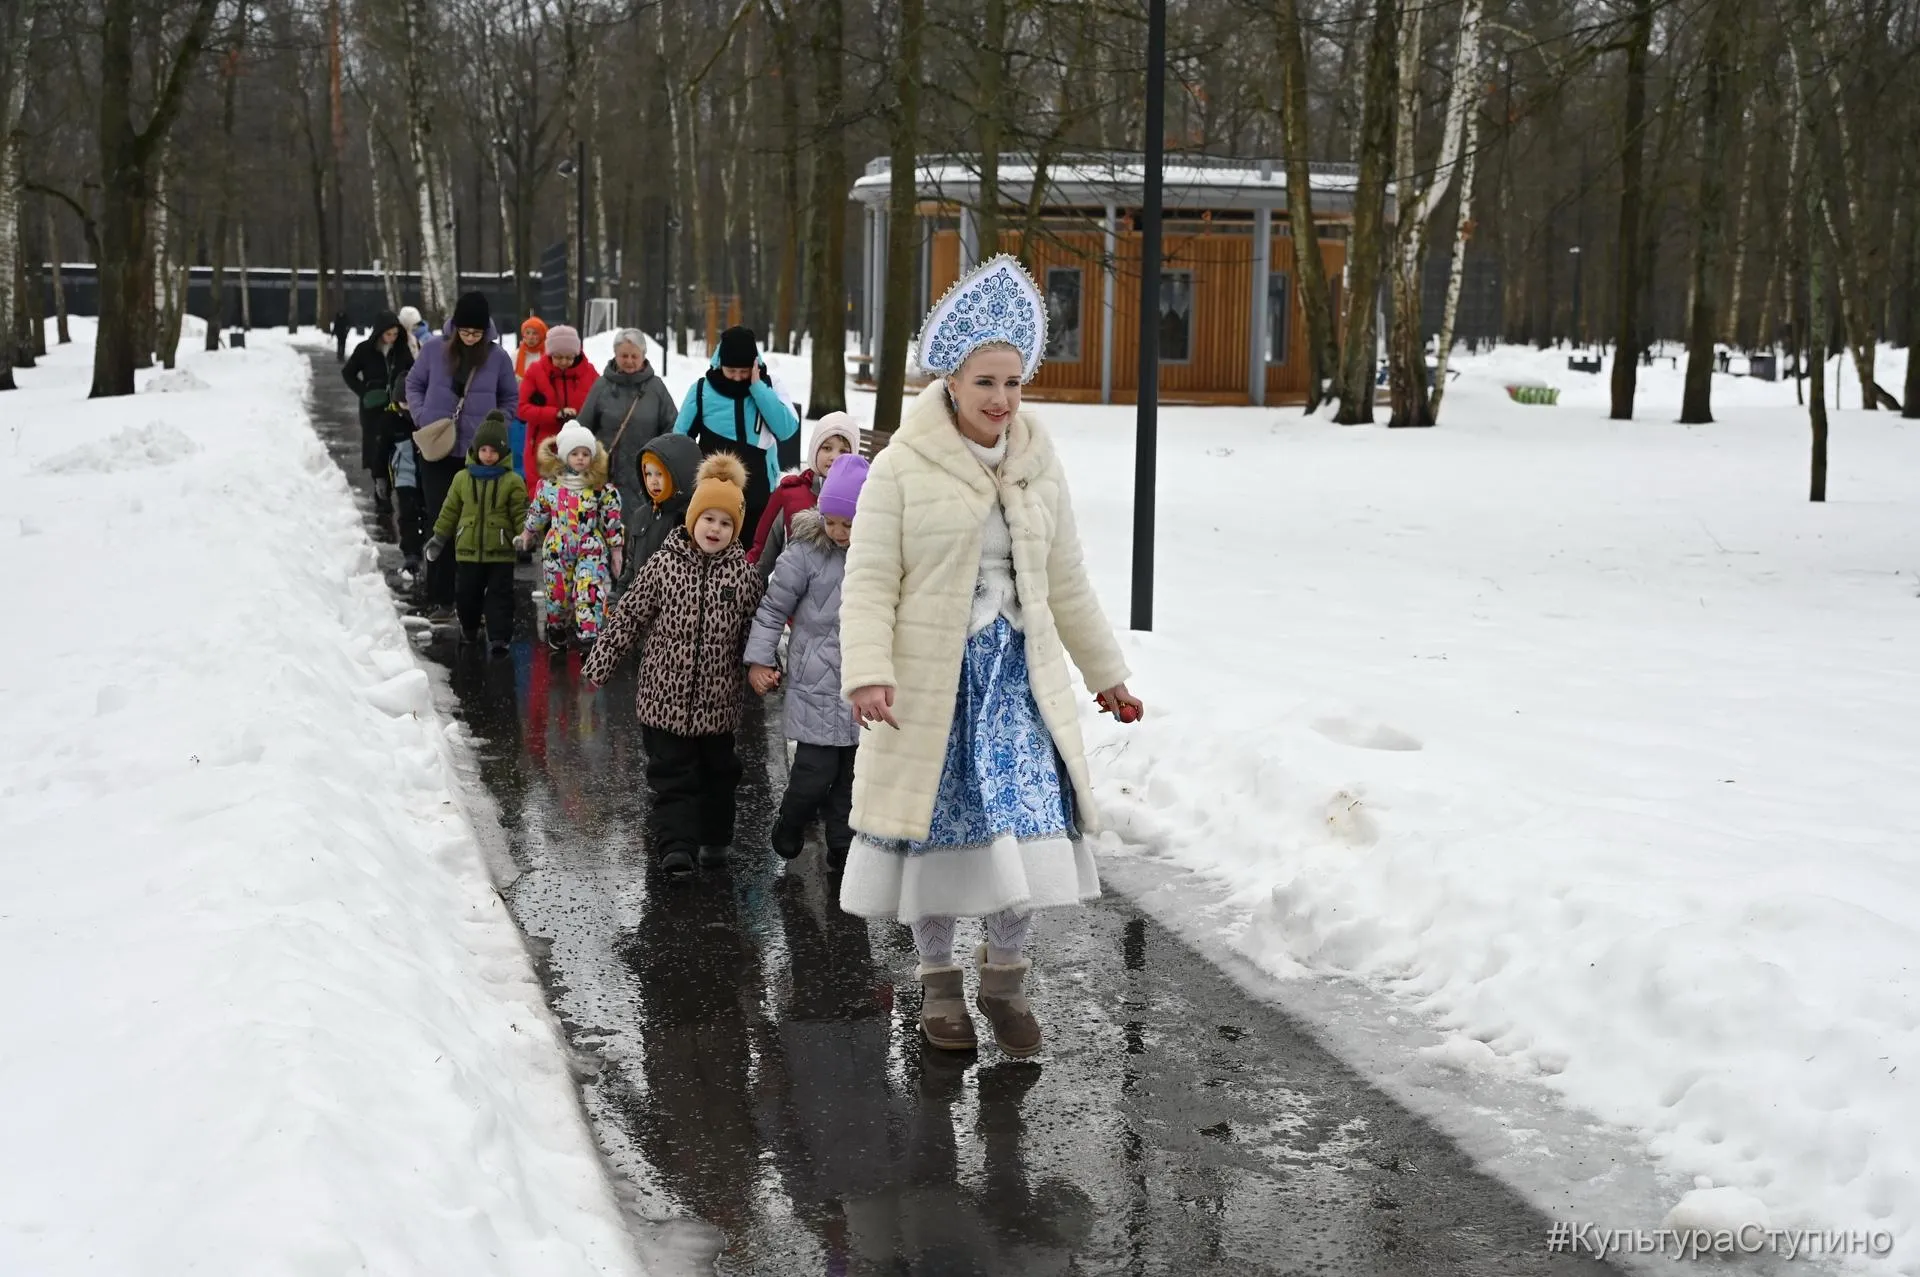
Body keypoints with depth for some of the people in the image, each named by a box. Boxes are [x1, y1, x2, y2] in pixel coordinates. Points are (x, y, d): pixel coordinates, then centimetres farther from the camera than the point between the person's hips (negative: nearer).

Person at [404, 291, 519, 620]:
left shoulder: (497, 357, -1)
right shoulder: (435, 348, -1)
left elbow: (511, 398, 11)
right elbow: (414, 384, 12)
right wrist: (421, 418, -2)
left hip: (480, 453, 0)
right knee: (441, 524, 2)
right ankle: (439, 599, 8)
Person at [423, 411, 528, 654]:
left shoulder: (512, 481, -4)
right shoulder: (463, 478, 4)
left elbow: (520, 513, -2)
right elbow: (450, 510, 11)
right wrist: (439, 537, 11)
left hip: (500, 552, -3)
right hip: (468, 550, 3)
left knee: (499, 595, -3)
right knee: (468, 594, 13)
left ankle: (499, 637, -3)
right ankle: (469, 629, 34)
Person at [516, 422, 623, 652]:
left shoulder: (602, 487, -10)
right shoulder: (549, 483, -3)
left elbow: (613, 519, -5)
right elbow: (538, 510, 13)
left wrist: (616, 551, -3)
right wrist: (528, 533, 24)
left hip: (592, 550, -3)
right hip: (557, 548, 3)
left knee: (590, 593, -15)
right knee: (558, 593, 14)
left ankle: (589, 638, -16)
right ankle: (557, 628, 38)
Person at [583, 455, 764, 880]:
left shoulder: (744, 574, -2)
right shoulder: (664, 565, -6)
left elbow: (756, 633, 5)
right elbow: (628, 617, -2)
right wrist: (600, 664, -2)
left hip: (718, 699, 2)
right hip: (667, 695, -2)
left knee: (718, 772, 15)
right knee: (672, 773, -2)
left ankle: (715, 839, 31)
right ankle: (676, 845, -2)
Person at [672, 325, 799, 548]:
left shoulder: (768, 388, 0)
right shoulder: (703, 389, -3)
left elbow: (787, 429, -16)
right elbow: (681, 438, 4)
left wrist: (757, 386, -16)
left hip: (758, 496, 1)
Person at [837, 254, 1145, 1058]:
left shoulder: (1039, 467, 7)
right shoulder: (902, 469, -8)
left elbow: (1065, 583, 15)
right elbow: (868, 584, -10)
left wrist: (1107, 674, 18)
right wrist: (868, 674, -23)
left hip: (1017, 675, 3)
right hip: (929, 680, -3)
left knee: (1029, 827, -5)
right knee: (937, 827, 6)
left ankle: (1004, 977, 15)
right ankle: (938, 978, 25)